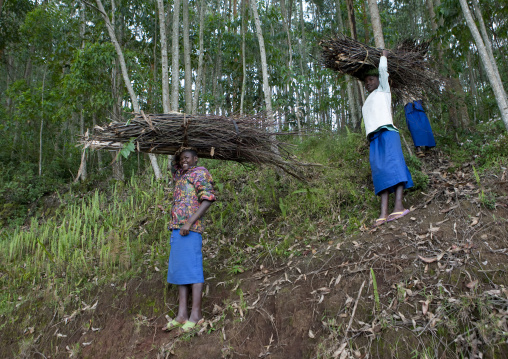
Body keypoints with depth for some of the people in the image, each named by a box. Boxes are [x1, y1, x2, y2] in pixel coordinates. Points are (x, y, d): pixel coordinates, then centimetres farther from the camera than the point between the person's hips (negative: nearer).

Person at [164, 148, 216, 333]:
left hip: (190, 229, -9)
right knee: (179, 270, 7)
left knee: (192, 269, -8)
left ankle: (196, 314, -3)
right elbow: (174, 167, 48)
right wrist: (177, 155, 28)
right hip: (177, 228, 9)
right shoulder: (181, 176, 24)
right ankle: (182, 314, 11)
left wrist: (189, 222, -20)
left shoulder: (199, 173, -1)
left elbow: (208, 199, -13)